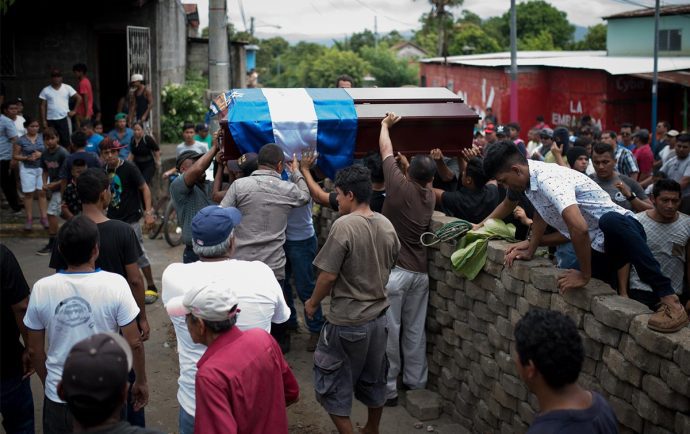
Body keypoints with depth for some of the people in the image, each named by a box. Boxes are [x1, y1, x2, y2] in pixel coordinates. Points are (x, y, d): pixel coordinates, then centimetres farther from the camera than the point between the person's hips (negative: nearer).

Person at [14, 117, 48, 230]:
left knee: (42, 193, 0)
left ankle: (44, 218, 5)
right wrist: (27, 158, -15)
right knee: (28, 194, 1)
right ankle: (29, 219, 5)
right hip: (27, 169, -1)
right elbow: (15, 156, 0)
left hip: (42, 168, 1)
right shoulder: (21, 140, -1)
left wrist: (41, 154, -14)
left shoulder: (43, 137, 4)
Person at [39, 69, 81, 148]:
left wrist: (74, 111, -3)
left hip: (63, 118, -1)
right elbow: (43, 106, 4)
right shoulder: (46, 90, 2)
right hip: (50, 120, 1)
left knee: (65, 140, -2)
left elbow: (79, 98, 3)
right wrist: (43, 120, -1)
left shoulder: (67, 88, 1)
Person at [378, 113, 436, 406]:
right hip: (420, 272, 6)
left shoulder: (400, 185, -11)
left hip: (393, 270, -6)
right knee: (415, 331, 14)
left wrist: (385, 125, 18)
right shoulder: (430, 196, 3)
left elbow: (386, 150, 3)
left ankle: (387, 388, 6)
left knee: (389, 331, 1)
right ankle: (416, 382, 24)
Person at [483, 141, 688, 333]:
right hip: (598, 245, 10)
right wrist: (530, 249, 17)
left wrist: (585, 275, -28)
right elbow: (540, 213, 22)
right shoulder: (532, 177, 2)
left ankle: (668, 299, -40)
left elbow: (579, 228, -39)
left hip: (622, 230, -9)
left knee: (610, 221, -43)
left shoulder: (548, 180, -28)